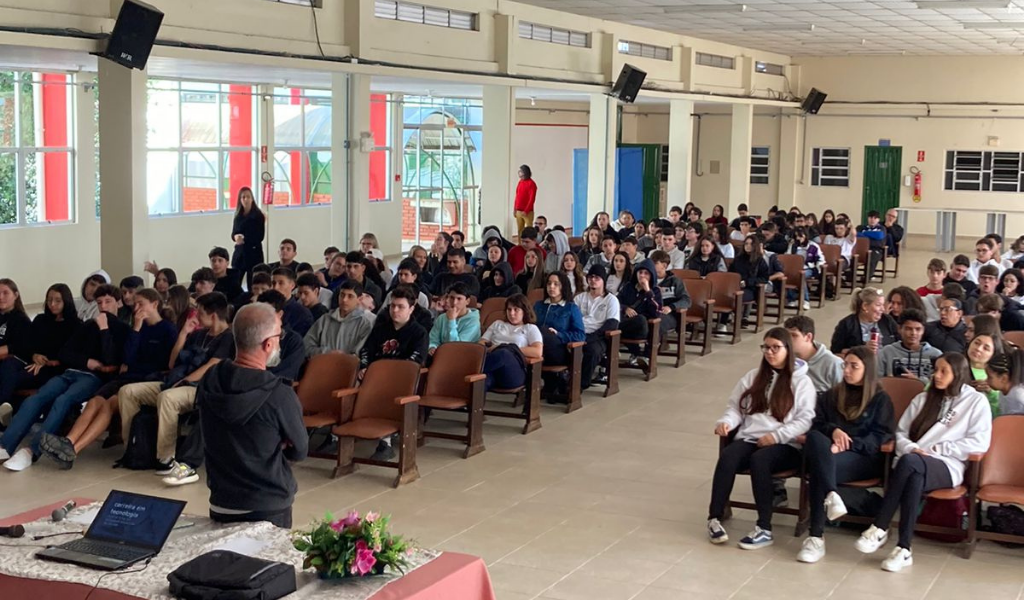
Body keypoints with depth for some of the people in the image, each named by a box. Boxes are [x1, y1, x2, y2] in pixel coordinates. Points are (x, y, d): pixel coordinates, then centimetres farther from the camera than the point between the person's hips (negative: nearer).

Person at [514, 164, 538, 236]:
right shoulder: (520, 182, 12)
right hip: (518, 211, 7)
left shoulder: (531, 183, -10)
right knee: (520, 230, 7)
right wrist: (514, 209, 12)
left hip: (527, 212, -7)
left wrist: (526, 211, -18)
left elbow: (532, 199, -15)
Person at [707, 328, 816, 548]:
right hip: (748, 439, 4)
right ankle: (715, 519, -27)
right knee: (727, 456, -31)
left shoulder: (802, 382, 6)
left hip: (785, 446, -3)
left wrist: (777, 435, -16)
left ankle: (764, 529, -33)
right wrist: (726, 422, -4)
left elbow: (806, 420, -3)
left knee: (759, 460, -37)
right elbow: (736, 408, 19)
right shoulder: (753, 377, 21)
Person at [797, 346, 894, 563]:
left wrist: (848, 444, -16)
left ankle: (817, 536, -38)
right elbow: (816, 424, 14)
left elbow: (882, 436, -1)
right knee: (814, 438, -33)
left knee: (819, 466, -35)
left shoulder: (880, 399, 10)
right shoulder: (832, 394, 24)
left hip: (865, 458, -4)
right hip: (830, 451, 4)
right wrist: (833, 430, -10)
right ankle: (831, 495, -50)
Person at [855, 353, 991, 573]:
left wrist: (935, 449, -5)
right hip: (914, 466, 3)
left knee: (909, 462, -38)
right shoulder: (923, 399, 25)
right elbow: (901, 432, 19)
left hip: (947, 467, -3)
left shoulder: (976, 402, 11)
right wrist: (911, 448, -5)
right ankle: (904, 548, -43)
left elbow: (979, 443, -1)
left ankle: (880, 529, -35)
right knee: (913, 478, -37)